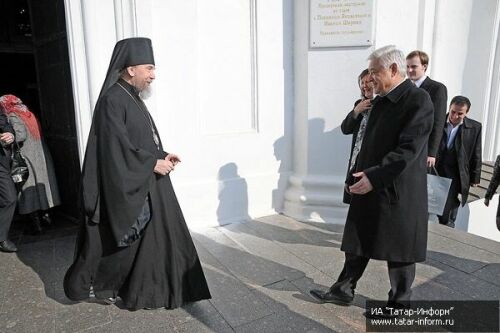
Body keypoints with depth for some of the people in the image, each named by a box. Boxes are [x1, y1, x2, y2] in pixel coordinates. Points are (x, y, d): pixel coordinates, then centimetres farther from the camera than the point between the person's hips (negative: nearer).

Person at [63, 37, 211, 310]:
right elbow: (117, 148, -22)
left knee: (154, 237, 13)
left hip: (146, 185, 9)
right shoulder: (112, 100, -17)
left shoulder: (133, 97, 12)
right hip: (126, 187, -9)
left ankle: (147, 290, 28)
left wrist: (162, 154, 4)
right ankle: (81, 284, 28)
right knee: (119, 243, 5)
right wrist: (153, 163, -17)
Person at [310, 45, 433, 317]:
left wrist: (373, 176, -23)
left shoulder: (418, 100, -15)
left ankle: (399, 304, 30)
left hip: (397, 191, -7)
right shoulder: (380, 101, 10)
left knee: (399, 251, 10)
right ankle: (343, 290, 31)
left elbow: (409, 150, -22)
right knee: (358, 243, 16)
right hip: (369, 187, 8)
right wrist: (359, 173, 11)